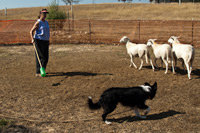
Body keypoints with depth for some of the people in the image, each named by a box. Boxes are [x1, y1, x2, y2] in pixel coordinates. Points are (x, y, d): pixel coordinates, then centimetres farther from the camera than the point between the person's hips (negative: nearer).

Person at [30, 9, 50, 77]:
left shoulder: (46, 22, 15)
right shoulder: (38, 22, -7)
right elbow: (31, 31, -9)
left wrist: (48, 40, 25)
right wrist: (32, 39, -23)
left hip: (45, 41, 7)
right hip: (39, 41, -7)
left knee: (46, 58, 8)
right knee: (40, 57, -8)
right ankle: (38, 72, -2)